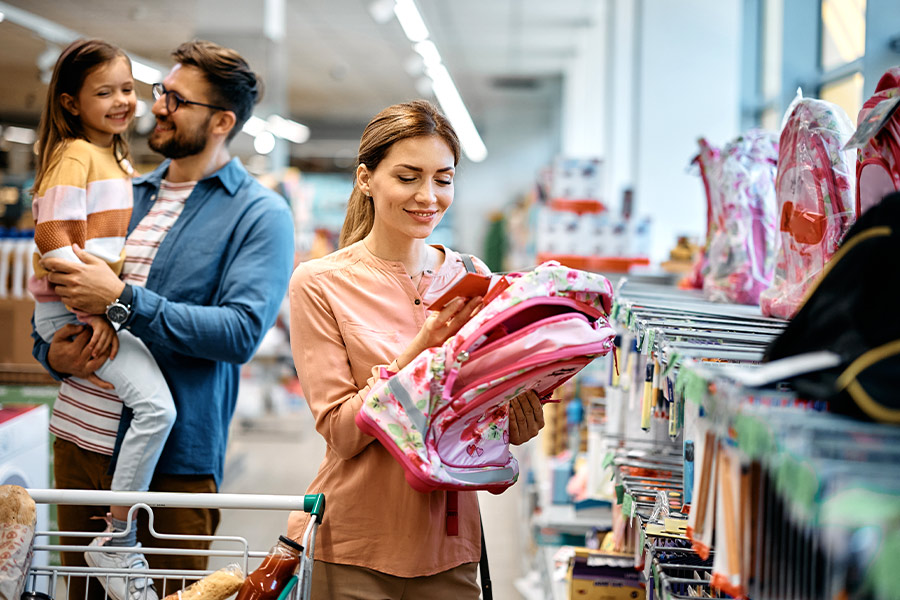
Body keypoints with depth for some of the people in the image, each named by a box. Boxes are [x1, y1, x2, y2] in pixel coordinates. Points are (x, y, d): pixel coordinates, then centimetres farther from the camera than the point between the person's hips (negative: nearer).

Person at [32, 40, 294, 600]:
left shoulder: (260, 213, -5)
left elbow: (241, 332, -19)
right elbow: (60, 290, 21)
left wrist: (123, 299, -20)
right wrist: (52, 352, -1)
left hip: (173, 459, -6)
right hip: (80, 443, 6)